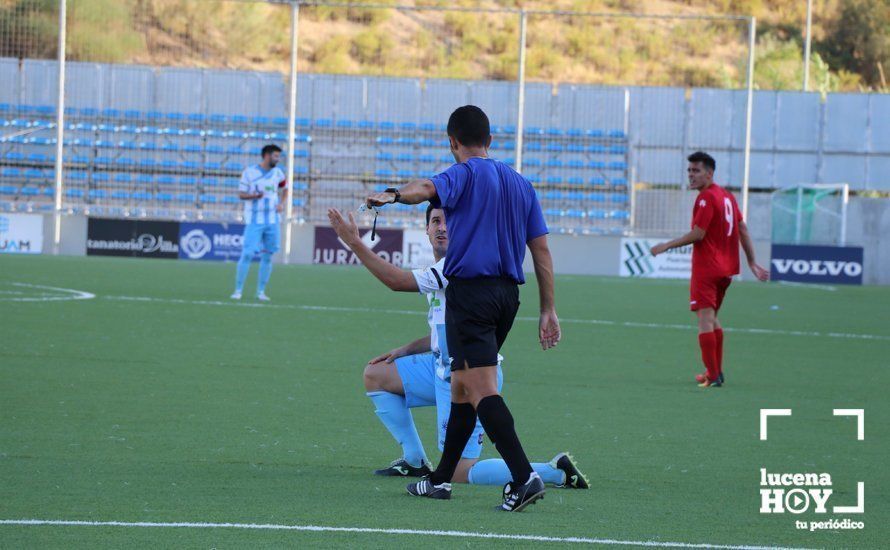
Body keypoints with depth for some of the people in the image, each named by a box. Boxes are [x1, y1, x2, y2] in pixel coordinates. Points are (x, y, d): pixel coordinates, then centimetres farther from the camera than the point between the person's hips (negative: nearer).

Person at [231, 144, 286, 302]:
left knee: (267, 257, 3)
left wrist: (281, 203, 7)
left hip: (272, 221, 4)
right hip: (254, 221, -4)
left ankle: (261, 291, 11)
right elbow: (241, 194, -3)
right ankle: (238, 290, -4)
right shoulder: (249, 172, -4)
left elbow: (284, 189, 25)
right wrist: (255, 195, -22)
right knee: (247, 254, -11)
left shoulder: (277, 173, 9)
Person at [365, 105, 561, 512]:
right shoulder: (521, 184, 16)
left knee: (481, 390, -12)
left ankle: (523, 476, -24)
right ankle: (442, 479, 24)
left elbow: (427, 188, -29)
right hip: (507, 293, 7)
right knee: (461, 385, 18)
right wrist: (548, 310, 15)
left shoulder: (466, 174, -4)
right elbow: (542, 252, 14)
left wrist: (392, 195, -23)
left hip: (470, 291, -7)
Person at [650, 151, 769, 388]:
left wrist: (667, 245, -8)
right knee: (712, 318, 19)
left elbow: (697, 234, -17)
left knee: (705, 318, -8)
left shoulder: (706, 198, -13)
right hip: (726, 269, 9)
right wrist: (752, 263, 19)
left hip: (706, 269, -9)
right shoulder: (727, 196, 13)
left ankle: (713, 377, -12)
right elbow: (743, 230, 16)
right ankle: (716, 372, 23)